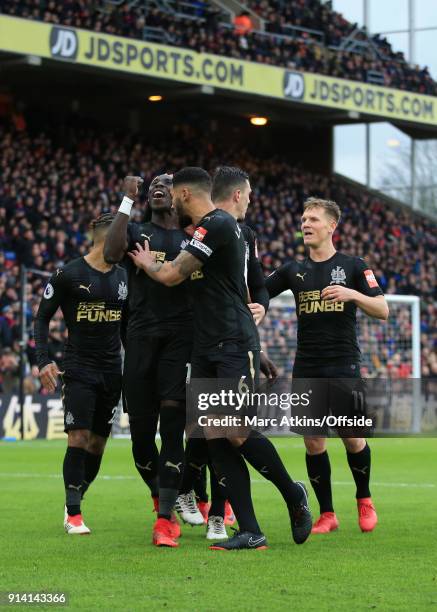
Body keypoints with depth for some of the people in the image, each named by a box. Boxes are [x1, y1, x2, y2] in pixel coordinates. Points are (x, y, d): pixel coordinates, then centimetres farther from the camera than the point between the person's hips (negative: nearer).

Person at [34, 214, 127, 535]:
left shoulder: (123, 277, 9)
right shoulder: (69, 274, -7)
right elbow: (43, 318, -1)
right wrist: (44, 360, -11)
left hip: (112, 370, 5)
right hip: (78, 369, -5)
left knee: (98, 442, 5)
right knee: (79, 437, -13)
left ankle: (74, 505, 19)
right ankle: (73, 514, -6)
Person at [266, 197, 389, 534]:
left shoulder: (353, 266, 2)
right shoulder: (293, 270, 10)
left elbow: (382, 310, -2)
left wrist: (352, 294, -19)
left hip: (344, 367, -3)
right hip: (307, 369, 3)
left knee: (352, 439, -2)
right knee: (314, 441, 0)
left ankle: (364, 500, 24)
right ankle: (327, 514, 11)